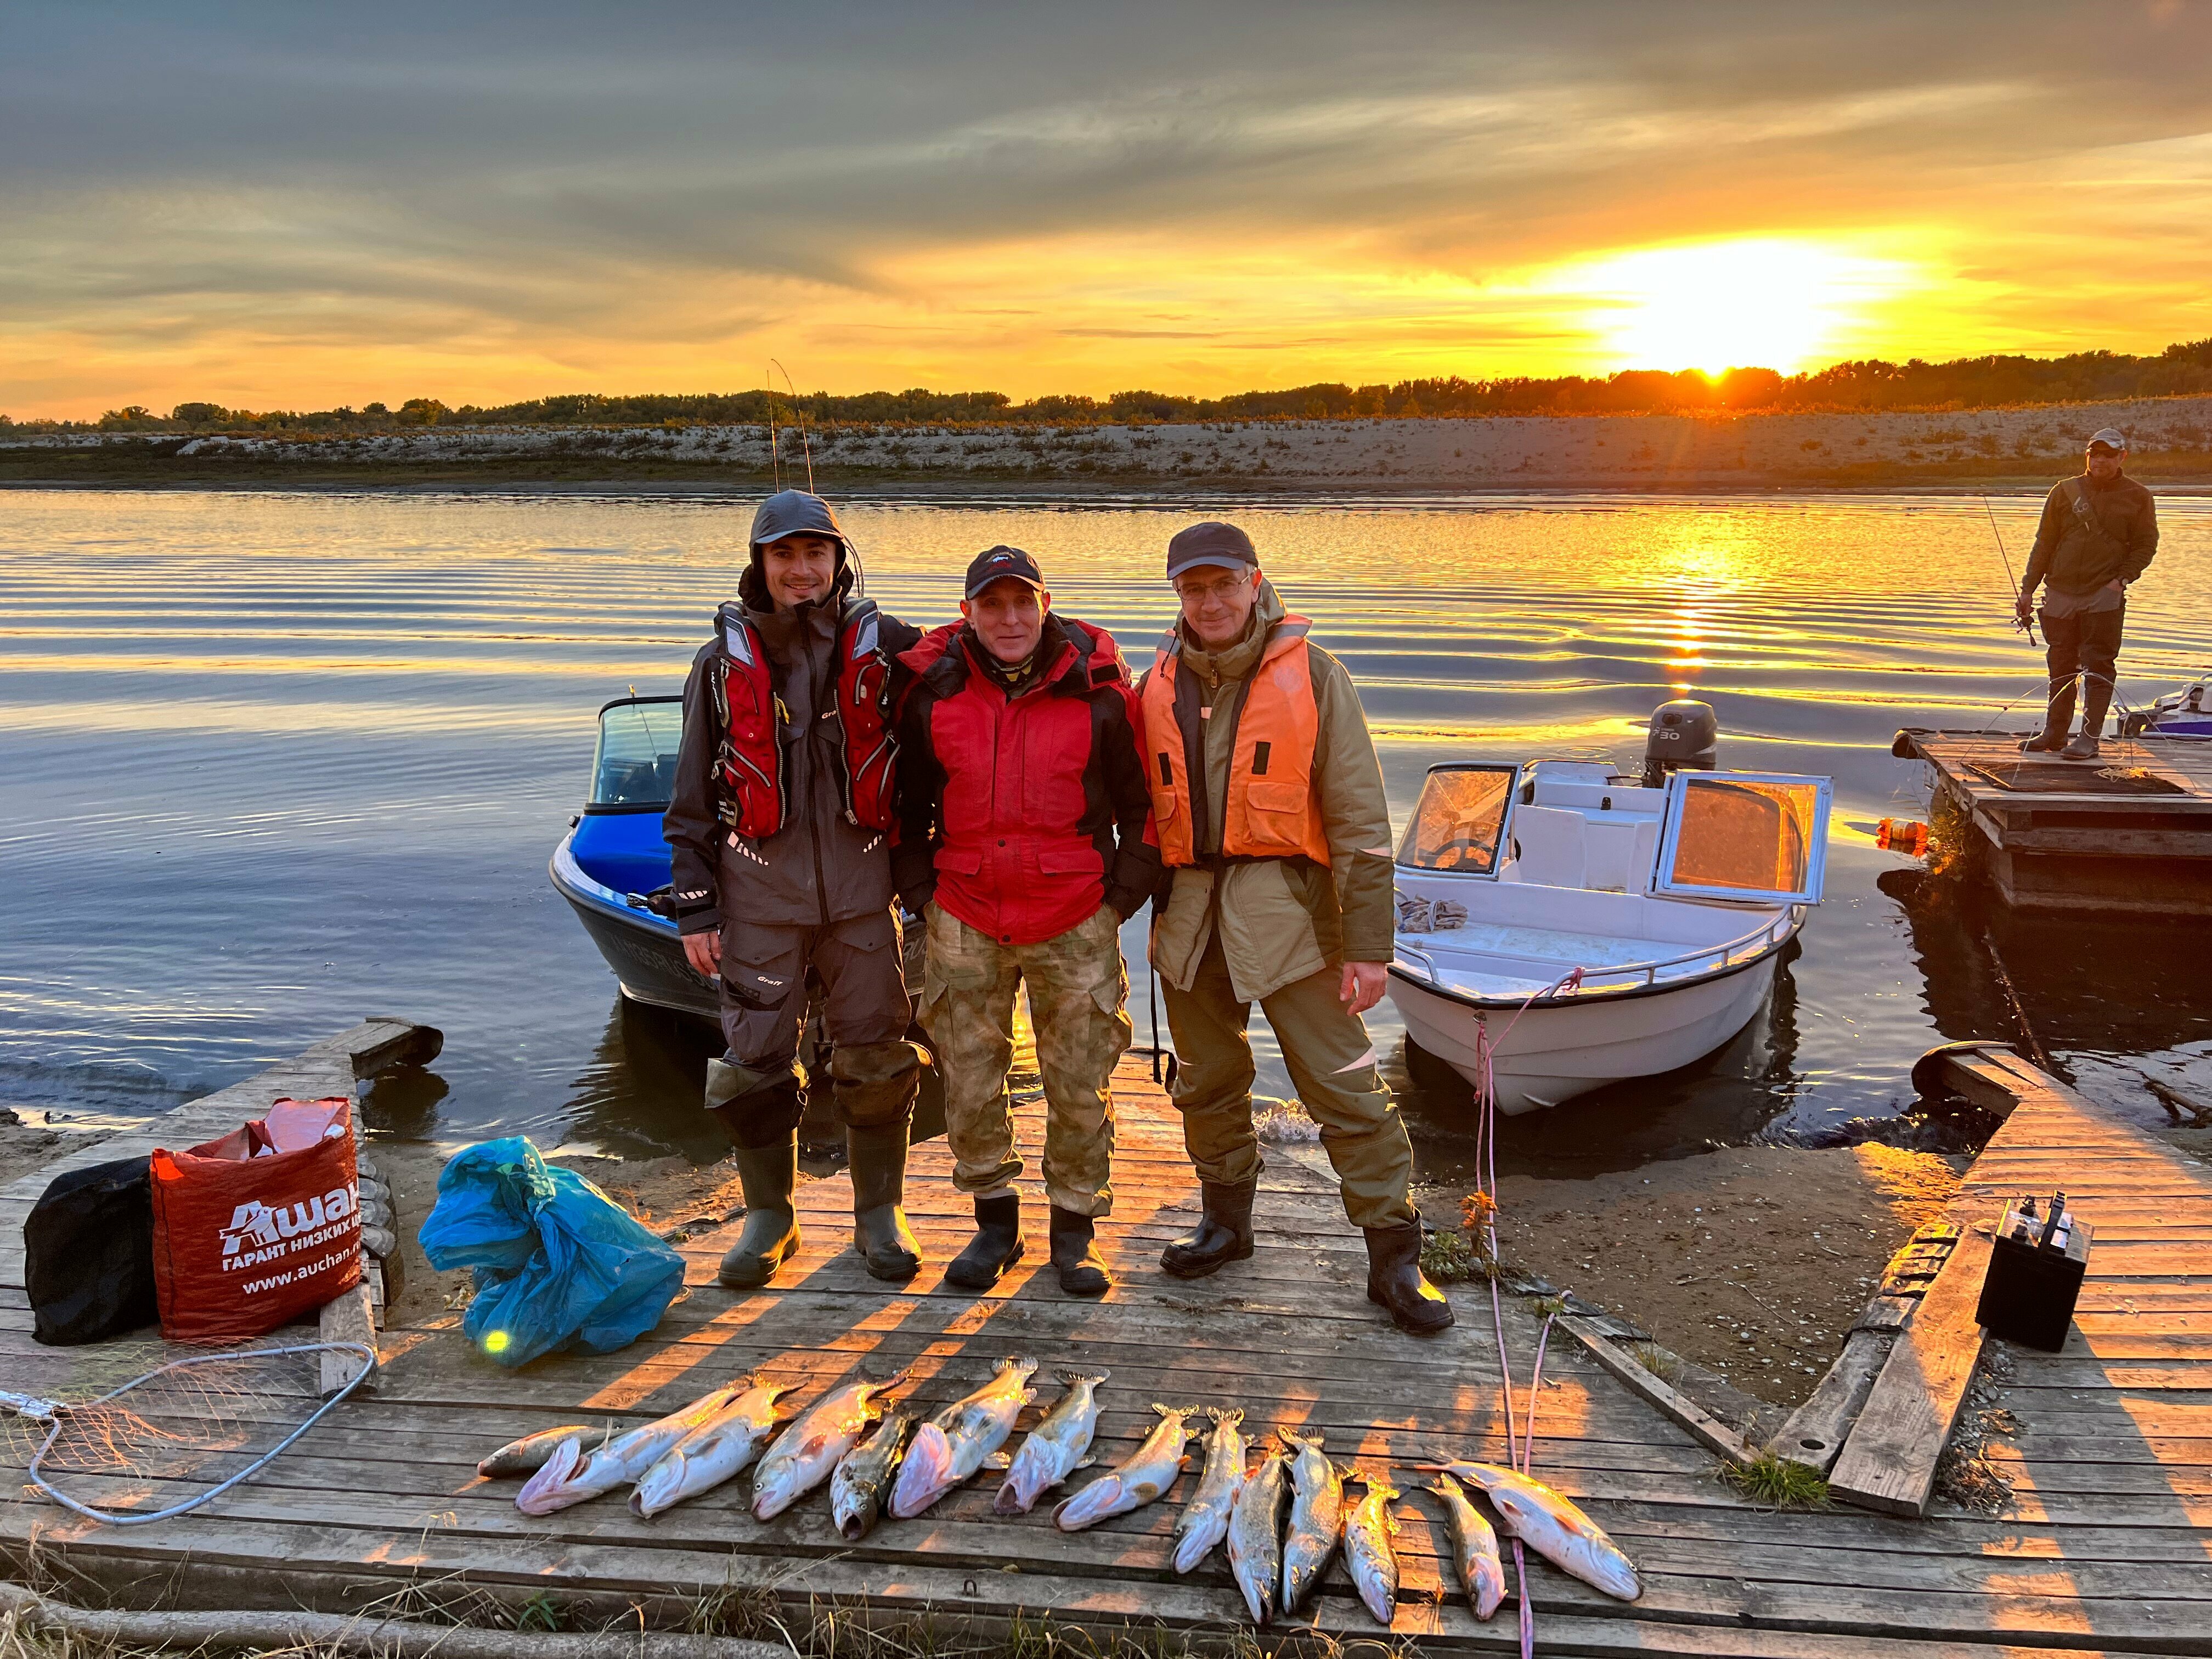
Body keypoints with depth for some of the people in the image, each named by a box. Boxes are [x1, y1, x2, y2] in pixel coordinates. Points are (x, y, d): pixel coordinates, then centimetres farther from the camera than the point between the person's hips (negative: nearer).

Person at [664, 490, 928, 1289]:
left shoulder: (887, 648, 2)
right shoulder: (724, 661, 4)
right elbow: (694, 796, 6)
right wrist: (695, 905, 1)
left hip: (861, 887, 0)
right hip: (759, 892, 0)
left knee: (875, 1055, 5)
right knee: (756, 1057, 4)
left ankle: (880, 1211, 23)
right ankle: (769, 1214, 23)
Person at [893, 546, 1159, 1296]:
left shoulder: (1098, 691, -5)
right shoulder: (932, 691, 0)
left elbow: (1143, 802, 4)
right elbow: (907, 803, 12)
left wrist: (1122, 896, 1)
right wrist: (920, 892, 7)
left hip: (1074, 922, -1)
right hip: (965, 919, 2)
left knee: (1080, 1086, 5)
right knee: (969, 1084, 8)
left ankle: (1074, 1228, 22)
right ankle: (993, 1220, 27)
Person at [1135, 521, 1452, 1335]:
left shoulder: (1309, 673, -5)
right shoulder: (1160, 684, 8)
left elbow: (1359, 818, -6)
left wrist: (1368, 945, -9)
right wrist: (1140, 896, 12)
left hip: (1283, 906, -4)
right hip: (1188, 909, 4)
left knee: (1344, 1085, -3)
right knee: (1207, 1082, 15)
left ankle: (1394, 1257, 9)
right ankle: (1227, 1221, 35)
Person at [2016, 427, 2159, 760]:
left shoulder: (2138, 497, 4)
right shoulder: (2065, 491, 8)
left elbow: (2145, 546, 6)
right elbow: (2044, 542, 10)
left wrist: (2122, 578, -10)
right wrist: (2028, 588, 6)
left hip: (2104, 596, -3)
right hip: (2060, 593, 3)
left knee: (2098, 667, -4)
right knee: (2060, 666, 9)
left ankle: (2090, 738, -3)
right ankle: (2054, 732, 17)